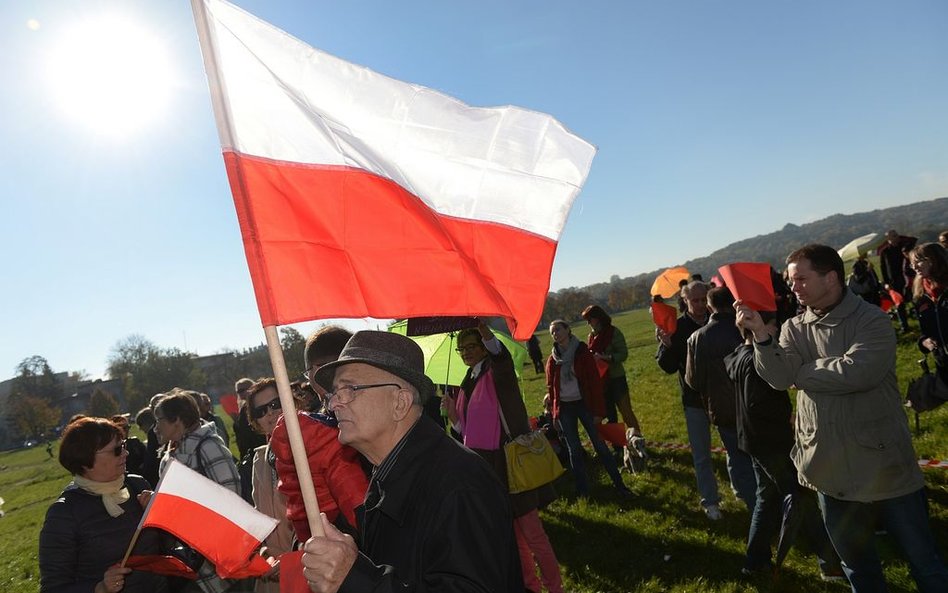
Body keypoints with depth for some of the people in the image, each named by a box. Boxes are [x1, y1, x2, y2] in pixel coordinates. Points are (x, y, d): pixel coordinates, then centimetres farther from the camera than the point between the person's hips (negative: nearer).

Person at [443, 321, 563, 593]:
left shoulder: (498, 372, -7)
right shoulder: (466, 386, 13)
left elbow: (498, 351, -32)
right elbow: (464, 430, 15)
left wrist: (483, 329, -52)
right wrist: (451, 411, -3)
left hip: (507, 461, -7)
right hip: (482, 465, 7)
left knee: (532, 533, 0)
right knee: (511, 533, 16)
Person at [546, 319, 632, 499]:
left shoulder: (583, 352, -6)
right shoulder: (553, 359, 3)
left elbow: (595, 382, -7)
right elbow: (551, 386, 10)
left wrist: (598, 410, -10)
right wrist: (555, 411, 6)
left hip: (584, 404, -3)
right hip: (564, 408, 3)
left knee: (599, 445, -1)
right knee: (574, 449, 8)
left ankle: (619, 484, 10)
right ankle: (583, 490, 18)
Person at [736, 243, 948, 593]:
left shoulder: (871, 320, -11)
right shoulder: (794, 329, 1)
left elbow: (856, 372, -27)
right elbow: (779, 377, -14)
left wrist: (801, 372, -13)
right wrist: (761, 334, -28)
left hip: (886, 466, -4)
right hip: (832, 471, 4)